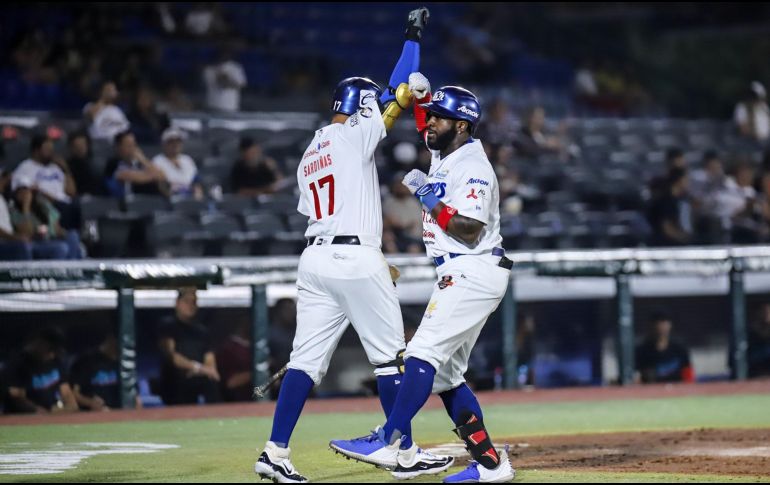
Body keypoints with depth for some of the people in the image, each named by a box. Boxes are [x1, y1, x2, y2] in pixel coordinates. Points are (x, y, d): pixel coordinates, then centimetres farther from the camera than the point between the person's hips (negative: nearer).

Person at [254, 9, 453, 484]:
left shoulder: (309, 155, 19)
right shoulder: (356, 135, -4)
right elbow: (399, 91, -3)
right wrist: (413, 37, 8)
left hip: (314, 259, 7)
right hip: (356, 258, -7)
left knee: (307, 361, 3)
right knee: (390, 357, 3)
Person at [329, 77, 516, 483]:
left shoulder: (473, 169, -15)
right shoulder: (444, 153, 13)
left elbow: (469, 232, -22)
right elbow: (425, 124, 33)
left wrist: (429, 199, -19)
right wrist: (421, 91, 14)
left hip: (474, 274, -10)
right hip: (456, 277, 10)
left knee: (424, 354, -19)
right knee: (446, 373, 8)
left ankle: (387, 443, -26)